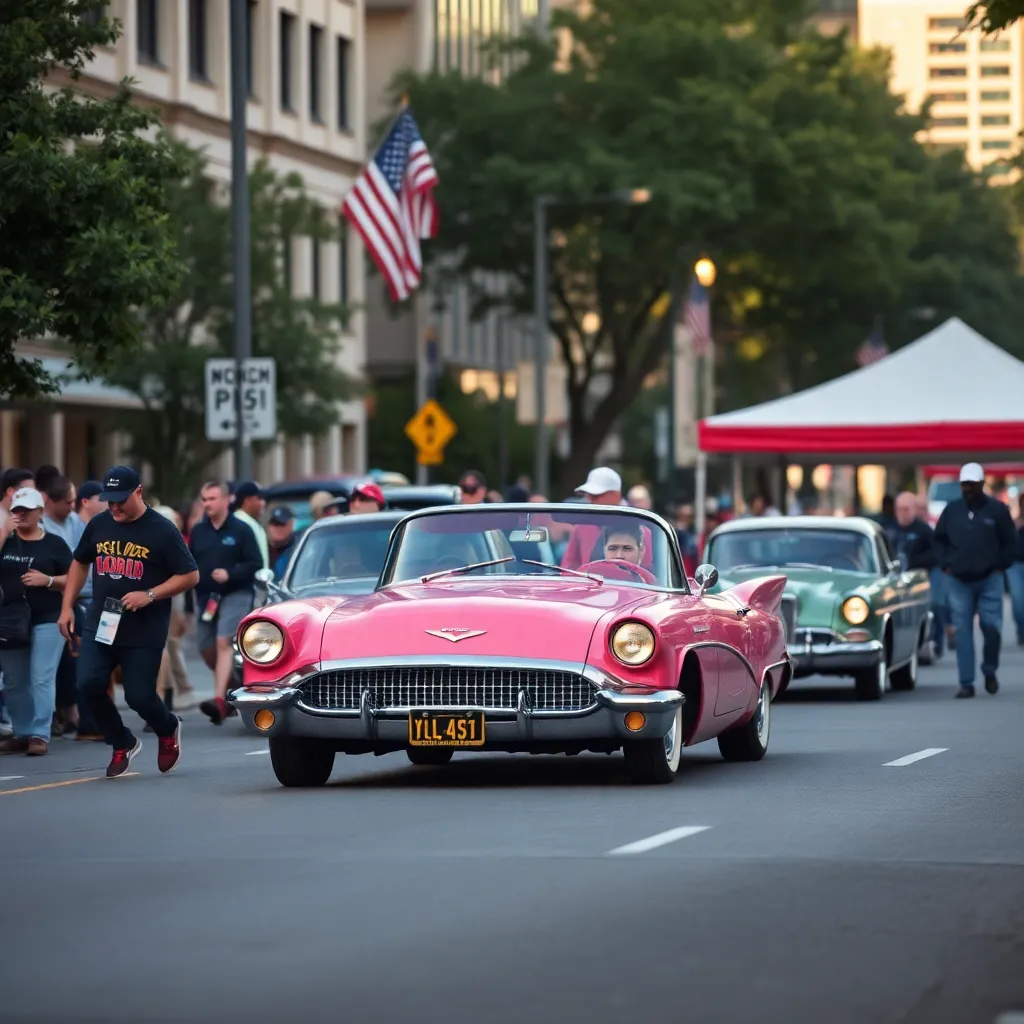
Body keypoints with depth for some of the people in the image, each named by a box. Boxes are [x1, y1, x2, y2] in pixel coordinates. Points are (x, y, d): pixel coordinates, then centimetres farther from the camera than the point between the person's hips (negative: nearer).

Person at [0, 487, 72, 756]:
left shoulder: (54, 543, 2)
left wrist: (47, 580, -14)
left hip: (47, 619, -4)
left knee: (42, 679, -9)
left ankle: (40, 735, -9)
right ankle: (22, 733, 18)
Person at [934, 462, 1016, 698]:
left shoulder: (997, 510, -1)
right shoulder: (952, 510, 6)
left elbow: (1010, 543, 4)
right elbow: (939, 540, 14)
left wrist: (999, 566, -3)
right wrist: (945, 564, 4)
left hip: (989, 579, -2)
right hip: (958, 580, 2)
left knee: (991, 626, -8)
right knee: (963, 631, -1)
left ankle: (989, 671, 17)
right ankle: (966, 683, 1)